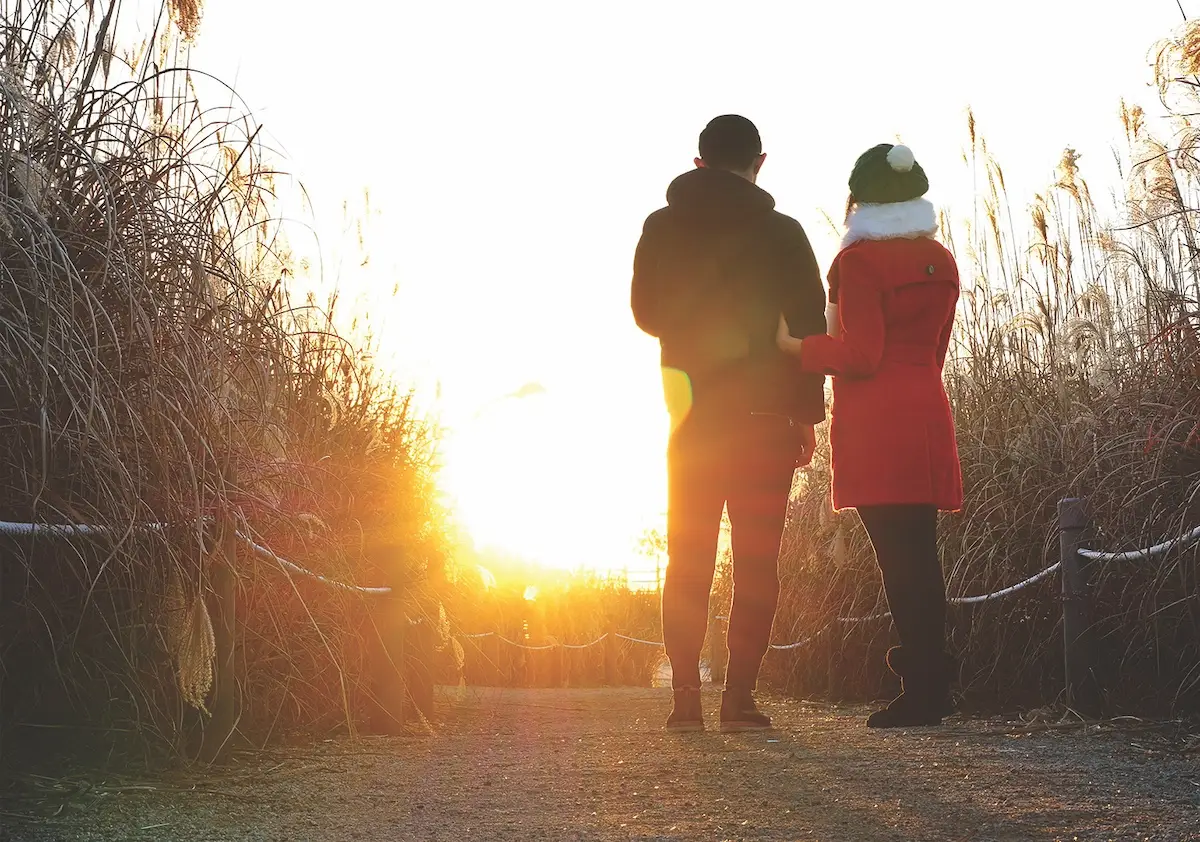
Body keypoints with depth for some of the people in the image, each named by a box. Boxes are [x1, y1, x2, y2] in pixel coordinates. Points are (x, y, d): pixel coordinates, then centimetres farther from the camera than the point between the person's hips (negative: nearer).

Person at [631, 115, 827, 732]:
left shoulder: (661, 229, 4)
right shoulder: (782, 233, -2)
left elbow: (647, 313, 13)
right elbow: (808, 327, -3)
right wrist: (807, 412, 2)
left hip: (690, 417, 2)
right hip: (765, 416, -2)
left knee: (688, 560, 8)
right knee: (756, 561, 3)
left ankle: (686, 699, 3)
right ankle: (739, 698, -1)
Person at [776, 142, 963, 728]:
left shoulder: (859, 260, -7)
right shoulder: (940, 262, 15)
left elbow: (860, 355, -13)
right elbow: (935, 350, 17)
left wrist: (793, 345, -4)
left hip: (873, 425, -7)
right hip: (927, 417, 7)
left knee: (896, 555, -6)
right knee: (920, 554, 9)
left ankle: (918, 695, -5)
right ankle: (932, 690, 12)